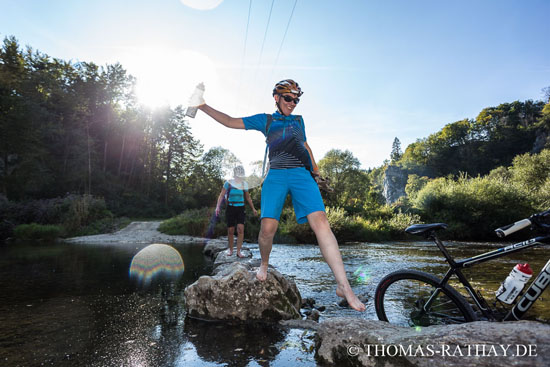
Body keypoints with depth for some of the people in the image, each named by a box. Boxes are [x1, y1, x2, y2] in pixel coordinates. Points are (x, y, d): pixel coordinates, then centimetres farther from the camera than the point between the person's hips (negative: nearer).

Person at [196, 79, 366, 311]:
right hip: (276, 176, -1)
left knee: (320, 222, -18)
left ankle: (343, 286, -18)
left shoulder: (299, 120, 26)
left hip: (302, 175, 1)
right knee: (268, 227, -17)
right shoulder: (265, 120, 18)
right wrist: (203, 106, 8)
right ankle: (264, 264, 18)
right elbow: (230, 122, 15)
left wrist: (314, 167, 24)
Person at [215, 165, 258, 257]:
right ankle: (230, 249, 22)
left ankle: (238, 251, -8)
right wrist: (218, 207, -17)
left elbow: (248, 197, 17)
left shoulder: (244, 184, 6)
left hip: (240, 209, 2)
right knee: (230, 231, 2)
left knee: (241, 229, -14)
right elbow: (221, 195, -4)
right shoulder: (228, 183, -3)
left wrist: (253, 208, 17)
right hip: (230, 208, -1)